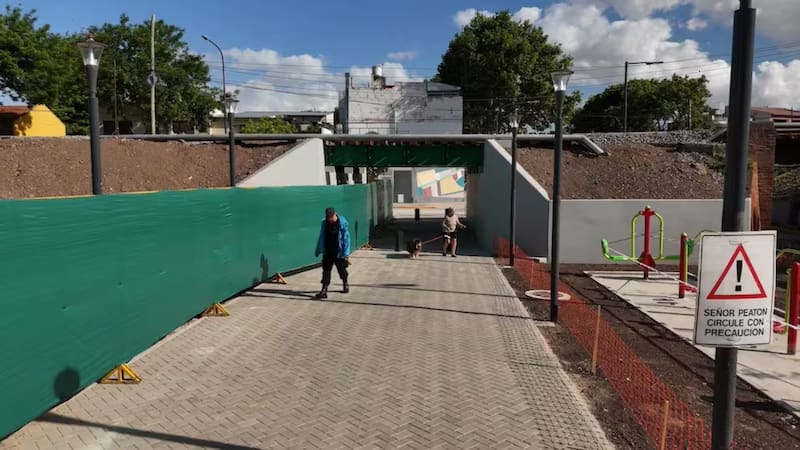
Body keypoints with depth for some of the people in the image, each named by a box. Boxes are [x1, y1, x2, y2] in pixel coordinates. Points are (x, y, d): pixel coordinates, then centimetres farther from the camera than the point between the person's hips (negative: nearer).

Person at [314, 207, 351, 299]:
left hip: (339, 252, -2)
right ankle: (324, 290, -2)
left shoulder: (342, 222, -11)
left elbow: (346, 237, -8)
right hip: (327, 252, 3)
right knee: (326, 270, -2)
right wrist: (319, 250, 9)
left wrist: (346, 252, -12)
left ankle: (345, 285, 37)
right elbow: (321, 237, 9)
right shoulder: (324, 222, -1)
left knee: (342, 269, 12)